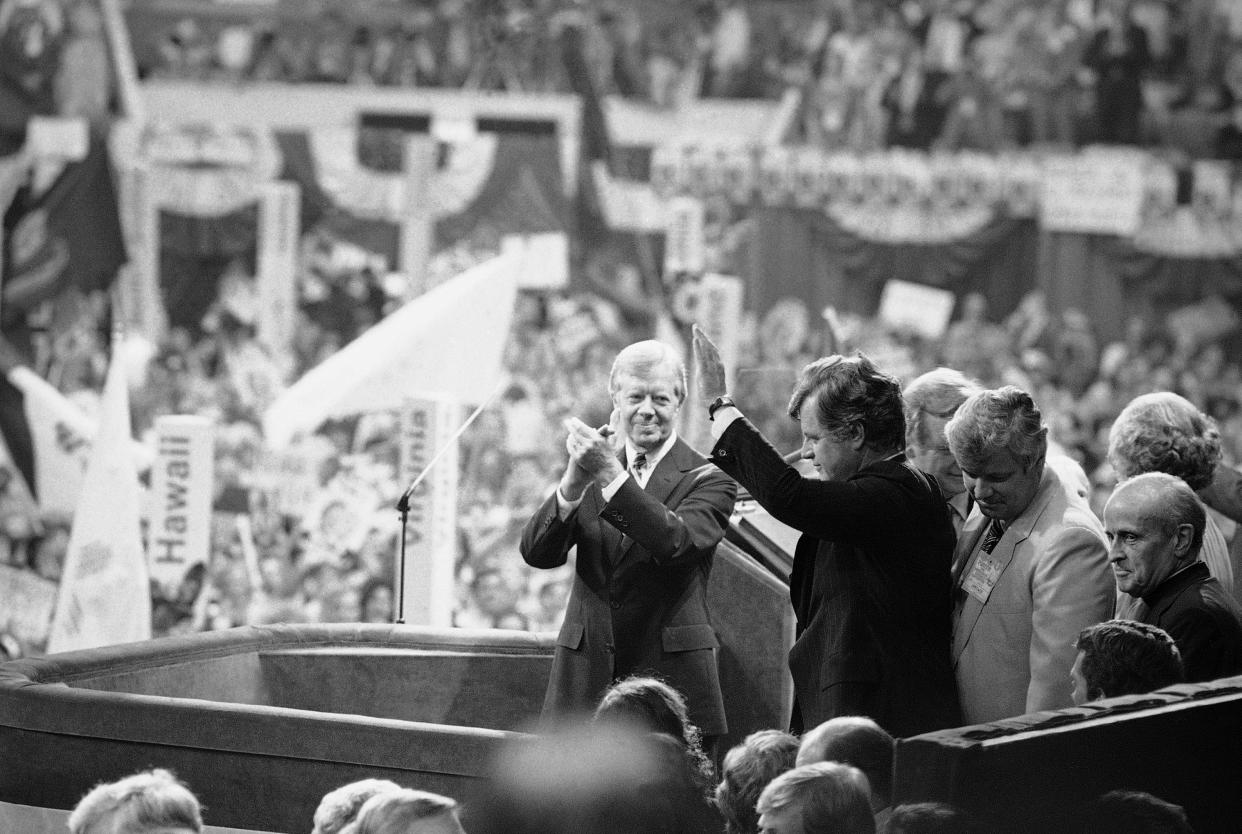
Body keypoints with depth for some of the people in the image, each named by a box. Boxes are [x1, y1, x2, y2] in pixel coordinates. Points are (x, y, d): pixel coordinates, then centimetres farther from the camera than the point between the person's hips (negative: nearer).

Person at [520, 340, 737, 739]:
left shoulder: (708, 480, 1)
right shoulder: (594, 469, 12)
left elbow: (677, 542, -20)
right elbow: (536, 553, -1)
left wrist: (611, 475, -25)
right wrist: (572, 483, -19)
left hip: (671, 676, -3)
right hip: (586, 675, 3)